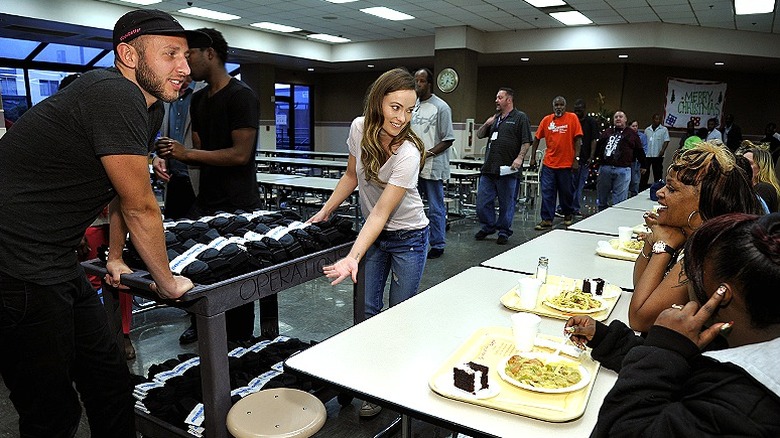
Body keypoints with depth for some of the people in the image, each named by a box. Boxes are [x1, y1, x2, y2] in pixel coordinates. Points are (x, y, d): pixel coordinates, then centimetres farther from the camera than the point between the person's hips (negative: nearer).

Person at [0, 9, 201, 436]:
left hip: (55, 264, 9)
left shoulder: (150, 105, 10)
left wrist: (115, 258, 24)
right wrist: (166, 281, -4)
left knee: (111, 382, 16)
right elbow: (140, 206, -16)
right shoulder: (114, 95, -20)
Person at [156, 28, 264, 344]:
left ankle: (240, 342, 18)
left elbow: (240, 154, -18)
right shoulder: (199, 99, 15)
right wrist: (174, 154, -3)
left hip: (237, 206, -8)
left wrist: (187, 153, -15)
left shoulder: (241, 96, -11)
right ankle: (200, 325, 33)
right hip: (206, 200, 8)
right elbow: (201, 152, 17)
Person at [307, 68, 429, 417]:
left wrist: (353, 258, -35)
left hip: (407, 238, -5)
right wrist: (325, 210, 8)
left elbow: (381, 213, -28)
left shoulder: (408, 153, -28)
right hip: (373, 232, 5)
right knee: (368, 309, 6)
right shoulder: (359, 128, -11)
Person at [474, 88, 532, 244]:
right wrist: (486, 124, 4)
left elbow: (526, 141, -7)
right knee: (482, 201, 6)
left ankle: (504, 232, 16)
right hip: (488, 168, 6)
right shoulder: (495, 118, 20)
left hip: (507, 170, -6)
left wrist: (519, 158, -21)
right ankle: (487, 227, 24)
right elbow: (479, 135, 23)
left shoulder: (520, 118, 0)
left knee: (506, 204, 3)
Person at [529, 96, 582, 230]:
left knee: (566, 192, 12)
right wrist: (533, 157, 6)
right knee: (547, 192, 0)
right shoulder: (546, 120, 4)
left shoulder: (572, 118, -2)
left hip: (566, 163, -2)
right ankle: (547, 220, 5)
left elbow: (578, 139, -5)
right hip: (548, 163, 2)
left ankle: (568, 215, 34)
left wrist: (576, 159, -10)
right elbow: (537, 139, 9)